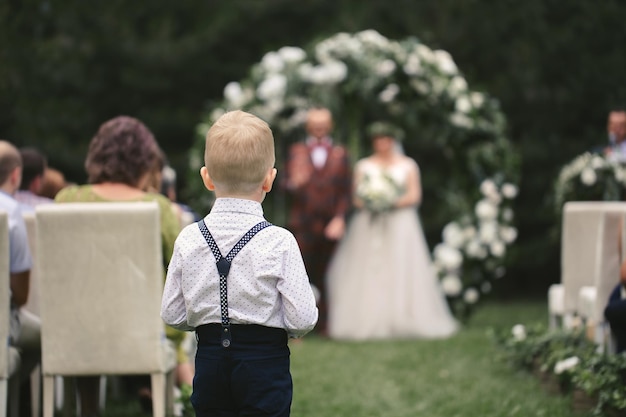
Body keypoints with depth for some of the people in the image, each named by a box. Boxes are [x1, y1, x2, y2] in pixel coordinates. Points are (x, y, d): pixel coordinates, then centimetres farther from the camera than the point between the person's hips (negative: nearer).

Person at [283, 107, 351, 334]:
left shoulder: (341, 154, 13)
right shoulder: (296, 151, 11)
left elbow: (345, 191, 8)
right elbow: (286, 183, 4)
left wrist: (339, 218, -5)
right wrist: (294, 183, -20)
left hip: (329, 226, 1)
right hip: (301, 224, -1)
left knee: (323, 277, 5)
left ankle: (323, 325, 13)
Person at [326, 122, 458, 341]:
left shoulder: (408, 165, 10)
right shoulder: (363, 166, 14)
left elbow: (415, 196, 2)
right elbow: (356, 197, 7)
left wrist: (393, 203, -13)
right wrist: (368, 203, -14)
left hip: (399, 222, -1)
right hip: (368, 226, 1)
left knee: (400, 272, -10)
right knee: (365, 272, -10)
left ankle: (403, 321, -10)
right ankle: (366, 321, -14)